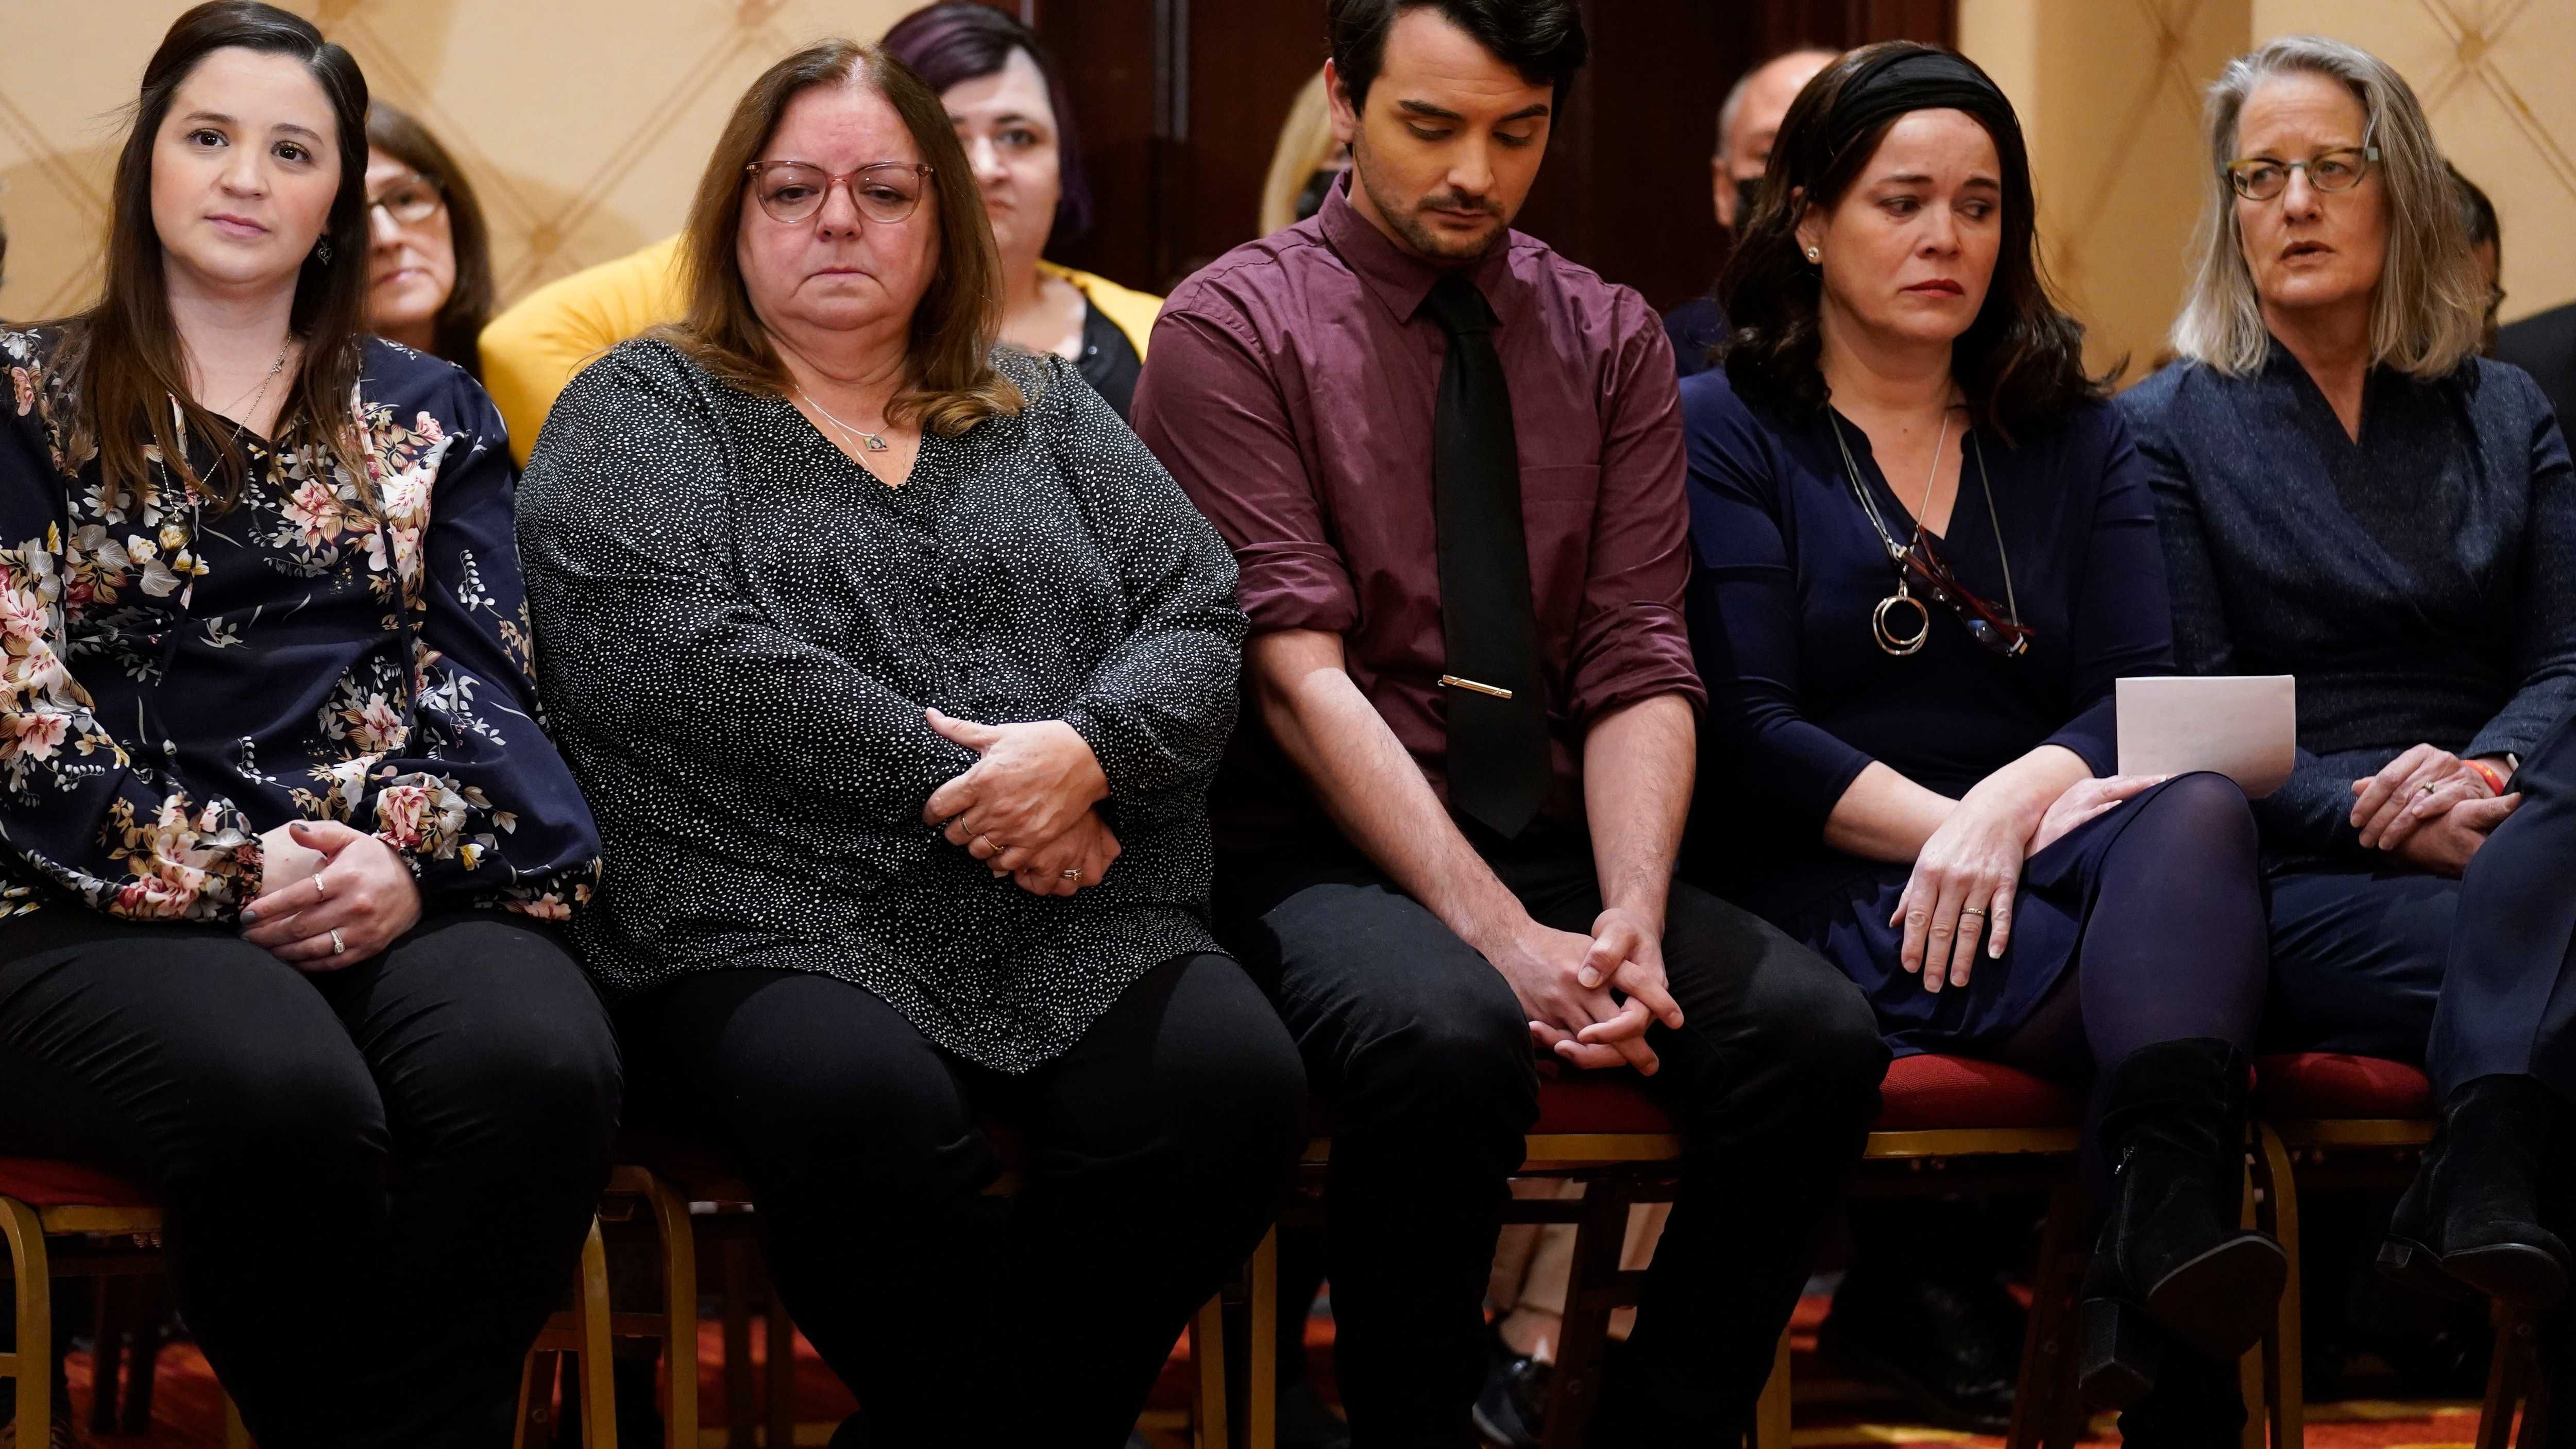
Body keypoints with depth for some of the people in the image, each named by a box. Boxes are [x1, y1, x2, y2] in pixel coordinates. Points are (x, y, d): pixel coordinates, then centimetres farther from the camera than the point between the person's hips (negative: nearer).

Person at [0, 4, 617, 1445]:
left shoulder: (427, 411, 21)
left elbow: (480, 667, 11)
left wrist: (415, 853, -11)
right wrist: (221, 869, -11)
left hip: (405, 878, 2)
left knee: (537, 1066, -35)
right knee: (284, 1095, -38)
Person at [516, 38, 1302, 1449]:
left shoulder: (1043, 409, 22)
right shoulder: (640, 411, 9)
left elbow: (1196, 608, 12)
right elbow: (678, 657, -8)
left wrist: (1093, 751, -11)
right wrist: (957, 785, -12)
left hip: (1083, 933, 4)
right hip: (772, 923, -4)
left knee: (1234, 1080, -27)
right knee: (864, 1107, -37)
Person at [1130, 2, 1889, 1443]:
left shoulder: (1611, 340, 12)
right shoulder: (1234, 328, -2)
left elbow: (1640, 668, 3)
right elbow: (1298, 674, -12)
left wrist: (1632, 920, -16)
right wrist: (1501, 936, -22)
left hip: (1553, 840, 5)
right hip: (1318, 852, -4)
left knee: (1818, 1034, -23)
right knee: (1448, 1038, -37)